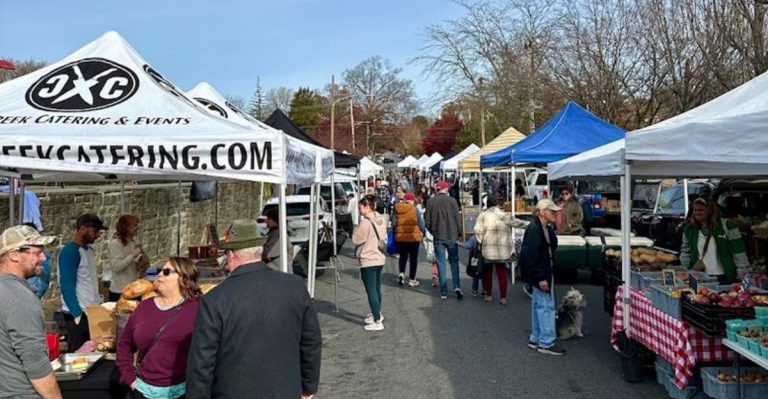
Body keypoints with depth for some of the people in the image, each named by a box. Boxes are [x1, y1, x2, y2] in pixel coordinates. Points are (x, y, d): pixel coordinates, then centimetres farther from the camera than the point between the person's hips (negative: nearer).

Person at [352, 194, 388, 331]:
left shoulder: (365, 222, -18)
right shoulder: (381, 220, 9)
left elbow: (356, 240, -12)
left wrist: (356, 229, 1)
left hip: (368, 260, -9)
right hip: (379, 258, 9)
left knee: (371, 290, -4)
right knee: (377, 288, 20)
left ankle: (377, 322, -2)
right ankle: (377, 314, 34)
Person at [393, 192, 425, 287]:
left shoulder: (396, 210, 2)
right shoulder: (415, 210, -7)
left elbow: (393, 224, 4)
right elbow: (421, 225, -4)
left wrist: (396, 234, 16)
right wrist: (422, 234, 12)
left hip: (400, 237, 3)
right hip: (414, 237, -3)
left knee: (403, 256, 16)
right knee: (413, 258, 8)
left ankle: (401, 273, -6)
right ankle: (412, 279, 10)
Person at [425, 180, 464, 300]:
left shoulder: (430, 201, -3)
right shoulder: (452, 201, -6)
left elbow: (427, 221, -1)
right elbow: (458, 219, -4)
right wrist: (459, 233, 9)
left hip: (438, 237, 1)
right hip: (452, 236, -1)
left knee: (441, 264, 6)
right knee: (454, 261, 11)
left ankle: (444, 292, 7)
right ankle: (457, 286, -3)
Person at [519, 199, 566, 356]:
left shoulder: (547, 228, 10)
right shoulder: (534, 229, -20)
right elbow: (531, 256, -23)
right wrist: (540, 278, -23)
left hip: (544, 271, 10)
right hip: (539, 273, -10)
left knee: (539, 305, 16)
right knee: (546, 305, -5)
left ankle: (536, 339, 26)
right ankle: (546, 343, 4)